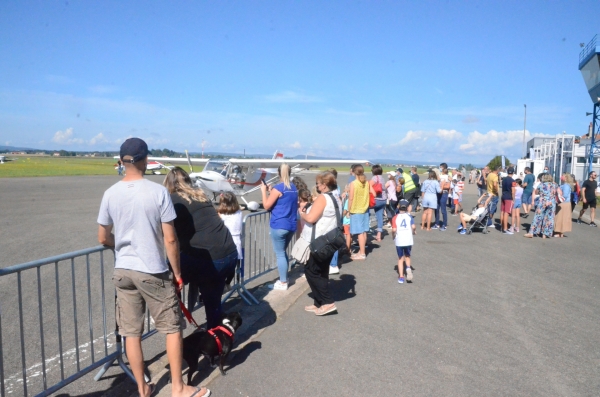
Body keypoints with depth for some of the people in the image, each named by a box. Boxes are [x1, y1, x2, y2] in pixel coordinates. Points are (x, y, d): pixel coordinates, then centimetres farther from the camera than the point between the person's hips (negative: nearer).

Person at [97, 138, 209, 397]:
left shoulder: (110, 194, -2)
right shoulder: (158, 192, -13)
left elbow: (103, 239, 6)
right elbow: (170, 239, -13)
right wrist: (177, 273, -1)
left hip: (123, 271, 4)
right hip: (153, 272, -4)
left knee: (131, 333, 12)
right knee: (173, 328, 11)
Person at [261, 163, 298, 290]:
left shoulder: (278, 188, -13)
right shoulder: (294, 188, 10)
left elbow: (267, 206, -9)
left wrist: (264, 191, 1)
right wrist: (271, 191, 18)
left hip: (279, 226, -7)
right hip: (291, 225, 8)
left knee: (280, 254, 1)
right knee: (283, 252, 19)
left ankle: (283, 283, 6)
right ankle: (284, 279, 25)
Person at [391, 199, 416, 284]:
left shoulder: (395, 218, 0)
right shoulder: (409, 216, 3)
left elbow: (394, 230, -12)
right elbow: (413, 226, -12)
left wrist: (393, 236, 6)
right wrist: (414, 231, 8)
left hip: (399, 241, -1)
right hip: (408, 240, 1)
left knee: (400, 258, 10)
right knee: (407, 256, 21)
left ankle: (401, 277, 6)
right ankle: (408, 267, -6)